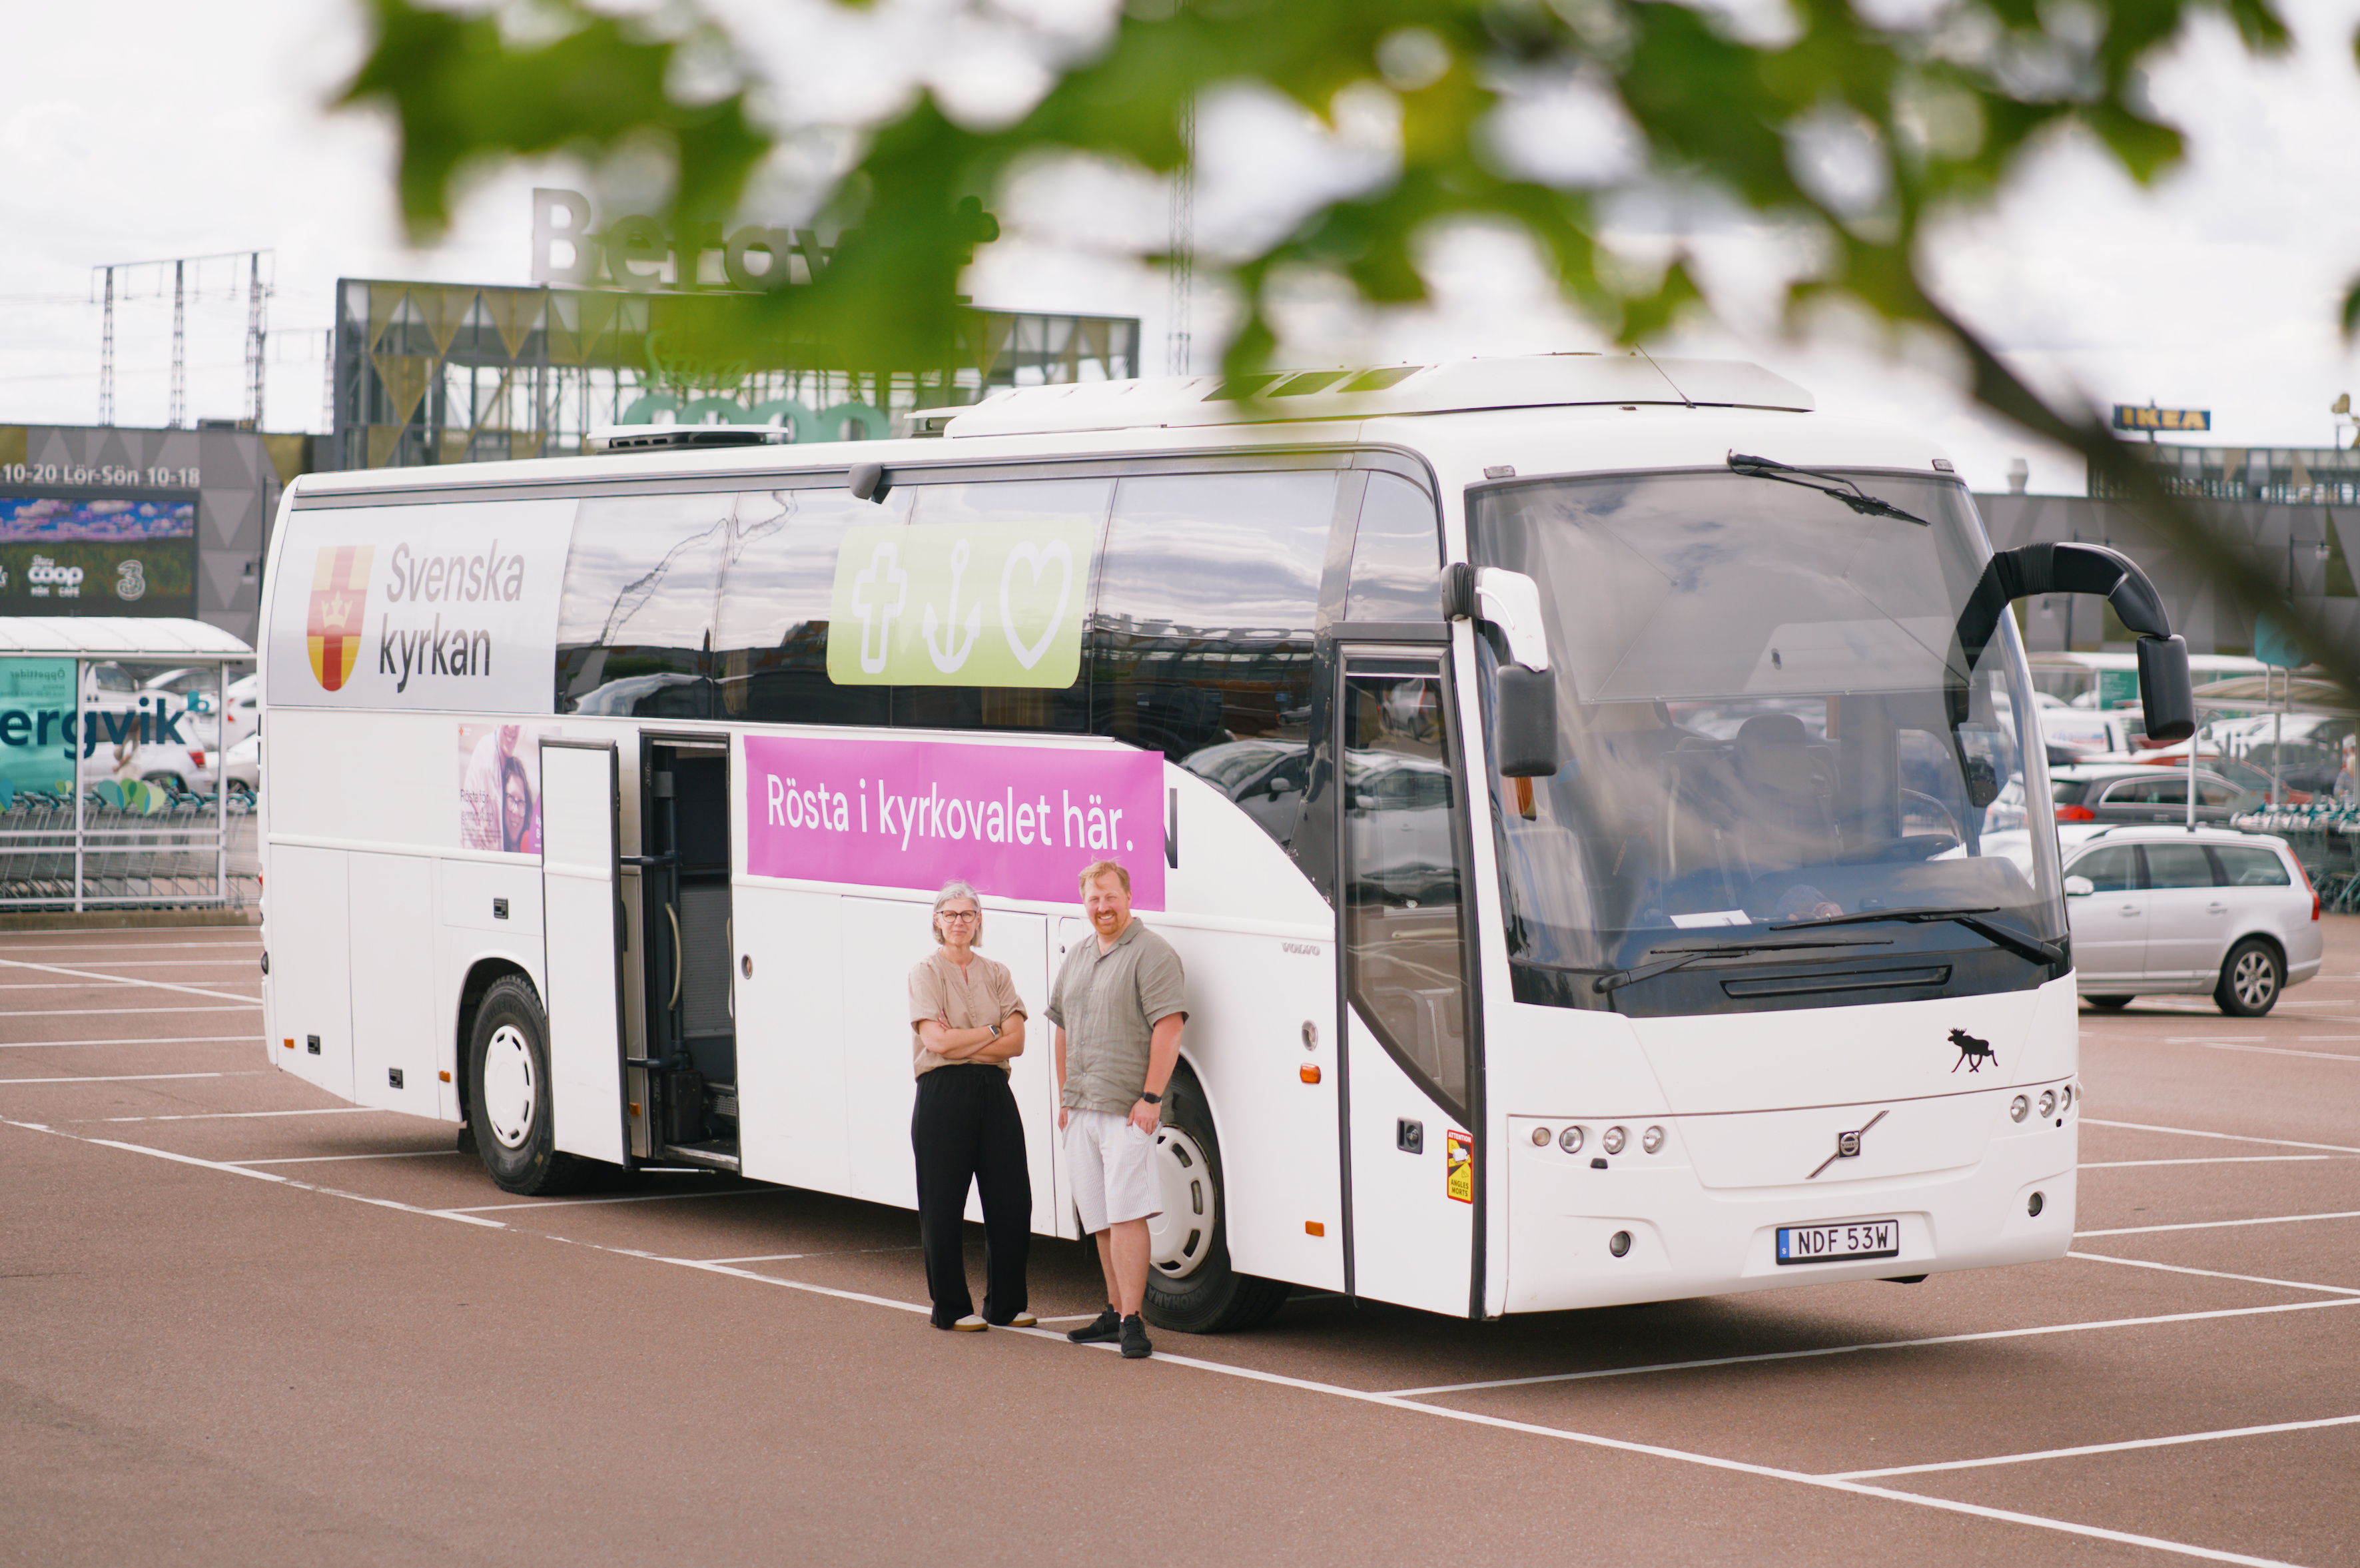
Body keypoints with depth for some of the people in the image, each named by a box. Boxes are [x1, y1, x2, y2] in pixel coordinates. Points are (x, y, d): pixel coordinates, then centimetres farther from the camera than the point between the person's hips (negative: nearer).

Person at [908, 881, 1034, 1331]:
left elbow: (1016, 1042, 1)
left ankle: (1006, 1304, 14)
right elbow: (937, 1041, -12)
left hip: (994, 1092, 4)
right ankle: (951, 1307, 11)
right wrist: (993, 1031, -4)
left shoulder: (996, 974, 13)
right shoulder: (926, 972, 1)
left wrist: (962, 1042, -10)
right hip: (943, 1095, -4)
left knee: (1013, 1202, 3)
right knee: (943, 1207, 0)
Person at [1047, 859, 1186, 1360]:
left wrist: (1151, 1098, -20)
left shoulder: (1151, 953, -7)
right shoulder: (1077, 957, 18)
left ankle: (1132, 1321, -13)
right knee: (1101, 1219, 12)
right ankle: (1115, 1312, 20)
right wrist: (1064, 1097, 19)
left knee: (1125, 1214, -13)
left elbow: (1168, 1028, -15)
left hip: (1126, 1110, -8)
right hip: (1082, 1110, 8)